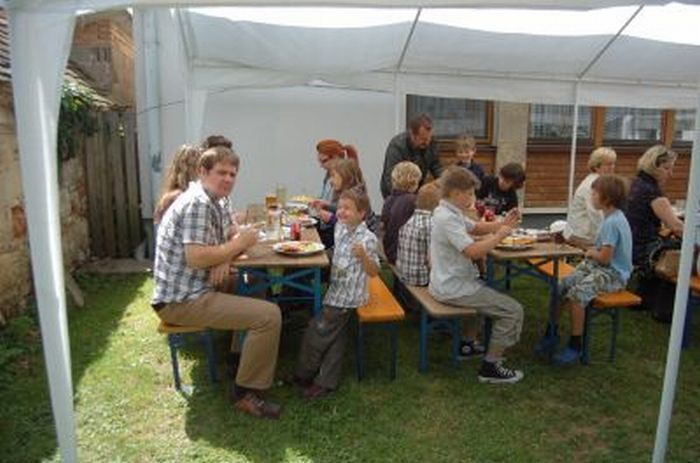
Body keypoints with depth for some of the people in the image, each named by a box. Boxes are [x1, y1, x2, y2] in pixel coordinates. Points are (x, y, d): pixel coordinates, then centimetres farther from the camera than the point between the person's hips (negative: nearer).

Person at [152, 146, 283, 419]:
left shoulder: (212, 202, 13)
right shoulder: (197, 203, -19)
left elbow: (224, 241, 15)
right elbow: (196, 258, -28)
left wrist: (226, 258, -8)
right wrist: (238, 244, -16)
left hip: (190, 290, 10)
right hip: (180, 301, -10)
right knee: (269, 316, -19)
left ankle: (243, 354, 31)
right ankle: (245, 392, -5)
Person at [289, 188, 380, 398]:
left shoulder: (367, 238, -20)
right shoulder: (341, 228, 5)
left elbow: (374, 272, -20)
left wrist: (363, 256, -36)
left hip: (347, 296, -8)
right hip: (337, 291, 8)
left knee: (316, 334, 0)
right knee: (336, 338, 14)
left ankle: (304, 375, 22)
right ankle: (327, 381, 25)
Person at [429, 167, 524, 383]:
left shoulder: (447, 212, 9)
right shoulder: (447, 218, -23)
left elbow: (475, 228, 17)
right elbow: (474, 251, -31)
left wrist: (502, 224, 1)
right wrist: (499, 236, -16)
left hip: (448, 282, 11)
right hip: (453, 289, -11)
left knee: (490, 291, 35)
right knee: (513, 311, -6)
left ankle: (468, 344, 36)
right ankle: (490, 367, 3)